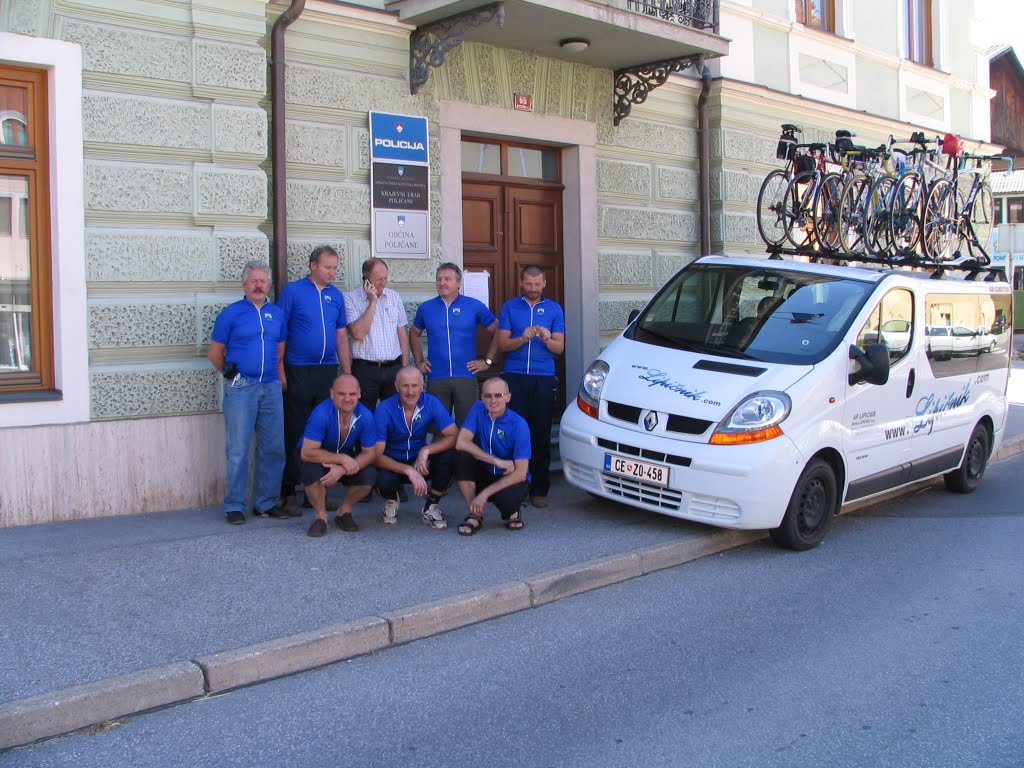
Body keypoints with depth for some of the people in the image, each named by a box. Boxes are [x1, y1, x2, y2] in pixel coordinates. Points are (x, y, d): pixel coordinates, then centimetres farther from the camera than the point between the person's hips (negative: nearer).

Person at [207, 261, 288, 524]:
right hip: (240, 387, -4)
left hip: (271, 387, 4)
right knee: (238, 449, -3)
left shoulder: (277, 313, 12)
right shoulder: (231, 313, 1)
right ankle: (234, 505, 6)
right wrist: (227, 371, -3)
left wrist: (281, 381, 9)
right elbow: (214, 352, 5)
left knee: (273, 448, 6)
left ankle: (267, 502, 17)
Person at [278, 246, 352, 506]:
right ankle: (288, 492, 5)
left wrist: (347, 372, 10)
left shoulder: (336, 295, 11)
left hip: (328, 371, 5)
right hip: (298, 372, -5)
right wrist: (280, 371, -11)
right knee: (295, 434, -1)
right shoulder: (293, 291, -3)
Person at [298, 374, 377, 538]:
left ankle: (344, 512, 6)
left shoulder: (365, 416, -22)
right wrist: (342, 459, -34)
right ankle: (321, 516, -6)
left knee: (370, 475, -24)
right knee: (312, 471, -35)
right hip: (319, 456, -3)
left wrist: (342, 469, -30)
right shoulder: (321, 414, -32)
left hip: (347, 455, 3)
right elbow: (307, 453, -32)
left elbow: (369, 453, -15)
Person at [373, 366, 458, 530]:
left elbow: (455, 436, -18)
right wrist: (408, 470, -37)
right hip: (394, 465, -2)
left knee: (448, 454, -27)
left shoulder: (431, 403, -15)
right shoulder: (384, 410, -21)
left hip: (421, 461, 2)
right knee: (384, 481, -36)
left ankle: (431, 506, -5)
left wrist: (426, 450, -34)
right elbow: (376, 455, -23)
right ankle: (391, 501, 5)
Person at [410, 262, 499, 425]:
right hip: (436, 378, 2)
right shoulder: (425, 308, 7)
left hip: (466, 377, -2)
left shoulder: (475, 306, 0)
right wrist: (419, 361, 14)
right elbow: (415, 334, 23)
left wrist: (487, 361, 3)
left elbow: (497, 331, 8)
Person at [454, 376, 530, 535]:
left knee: (506, 498, -36)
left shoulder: (519, 425, -18)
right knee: (462, 457, -25)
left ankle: (513, 512, 4)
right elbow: (461, 443, -20)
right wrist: (496, 461, -26)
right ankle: (475, 515, -14)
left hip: (511, 479, -3)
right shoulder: (478, 409, -9)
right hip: (484, 474, 3)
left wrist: (485, 493, -27)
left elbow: (520, 473, -22)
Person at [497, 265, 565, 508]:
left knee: (541, 434, -1)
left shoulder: (554, 309, 11)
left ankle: (539, 489, 5)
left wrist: (547, 339, -16)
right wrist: (522, 339, -16)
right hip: (514, 377, 0)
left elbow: (560, 348, 6)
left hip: (543, 378, 0)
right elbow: (502, 343, 3)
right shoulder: (510, 307, 10)